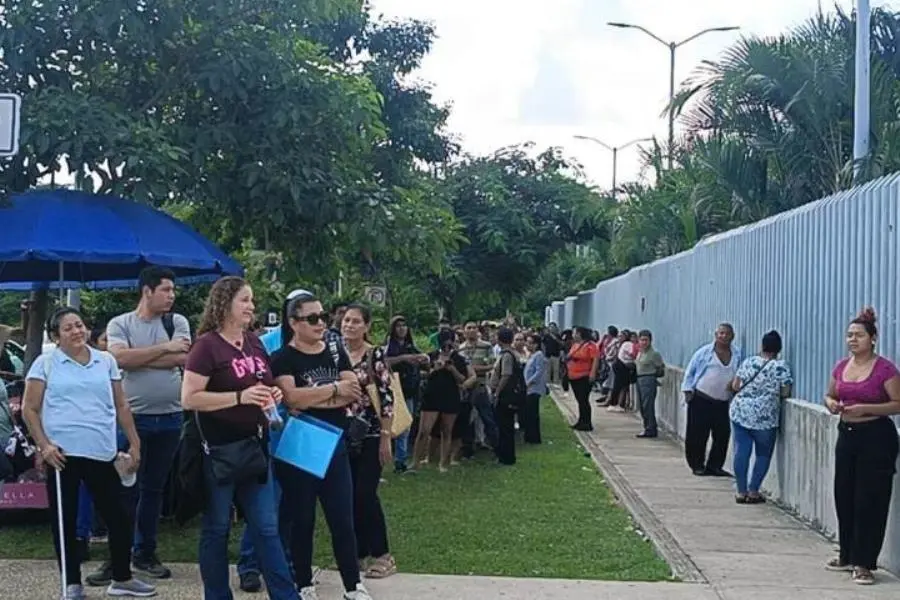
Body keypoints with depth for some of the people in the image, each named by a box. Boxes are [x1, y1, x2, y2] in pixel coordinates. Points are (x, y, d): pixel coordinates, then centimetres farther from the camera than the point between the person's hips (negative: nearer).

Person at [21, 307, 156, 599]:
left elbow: (121, 406, 14)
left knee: (119, 516, 5)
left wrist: (135, 443, 10)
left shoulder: (106, 361, 10)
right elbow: (29, 410, 1)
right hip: (62, 454, -2)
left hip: (102, 453, 3)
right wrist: (44, 445, -10)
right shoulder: (46, 363, 1)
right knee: (65, 520, 6)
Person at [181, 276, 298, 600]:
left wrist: (272, 394, 2)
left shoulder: (254, 343, 10)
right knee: (216, 528, 7)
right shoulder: (207, 345, -11)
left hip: (254, 445, 6)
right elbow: (189, 399, -17)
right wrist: (240, 397, -23)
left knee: (266, 527, 8)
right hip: (218, 449, -6)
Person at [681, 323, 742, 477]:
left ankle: (714, 466, 15)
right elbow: (690, 372, 4)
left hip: (723, 403, 3)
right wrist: (688, 390, -3)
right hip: (701, 399, -3)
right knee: (698, 434, -1)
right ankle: (697, 465, 12)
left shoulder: (737, 354, 6)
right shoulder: (705, 352, -1)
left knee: (722, 435, 2)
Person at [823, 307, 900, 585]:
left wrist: (865, 408, -22)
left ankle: (863, 563, 2)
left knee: (869, 501, -4)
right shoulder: (841, 366, 7)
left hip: (876, 437, -7)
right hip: (847, 434, 7)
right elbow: (830, 395, 19)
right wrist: (832, 404, -4)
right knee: (844, 497, 12)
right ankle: (847, 555, 25)